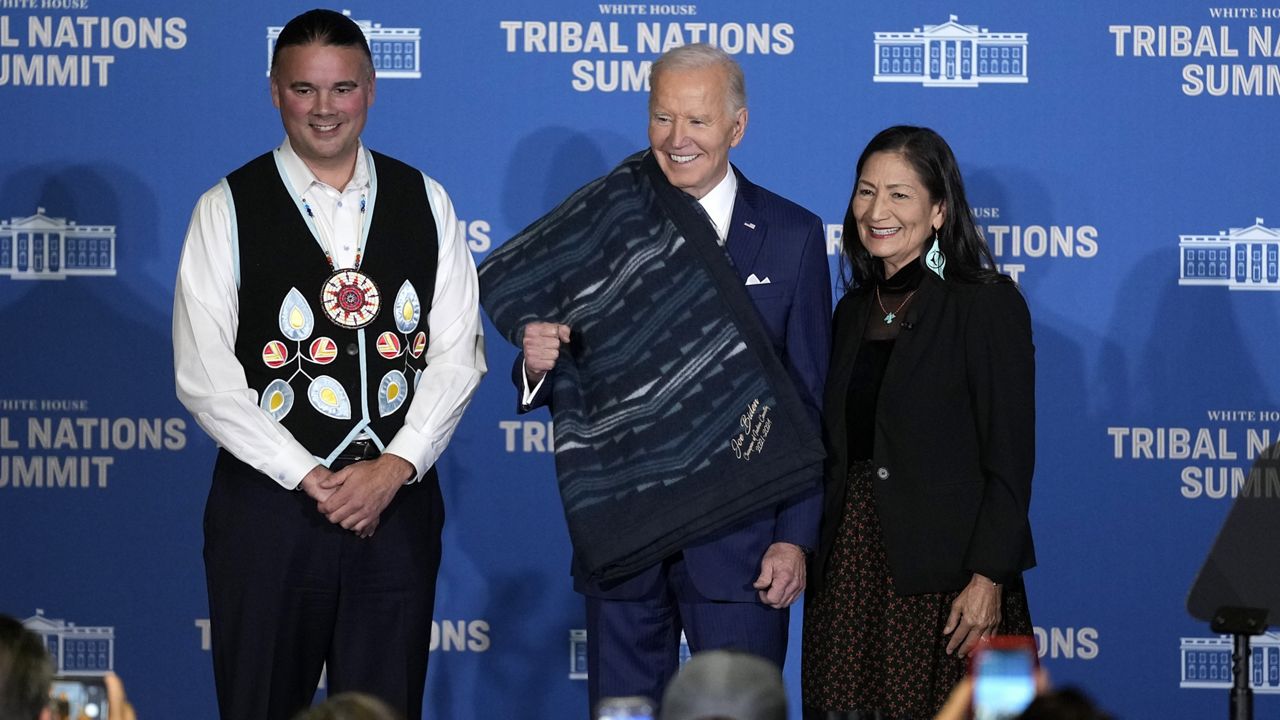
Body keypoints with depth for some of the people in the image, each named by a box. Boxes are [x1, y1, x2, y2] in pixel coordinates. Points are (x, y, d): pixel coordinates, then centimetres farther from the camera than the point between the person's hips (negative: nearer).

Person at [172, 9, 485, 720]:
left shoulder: (424, 201, 8)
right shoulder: (227, 209, 0)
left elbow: (458, 354, 5)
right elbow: (204, 375, -6)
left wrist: (394, 467, -8)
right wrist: (308, 478, -11)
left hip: (398, 498, 2)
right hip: (270, 500, -2)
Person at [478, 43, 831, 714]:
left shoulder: (791, 236, 2)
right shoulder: (598, 231, 5)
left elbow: (810, 399, 1)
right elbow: (561, 387, 9)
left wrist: (796, 537, -5)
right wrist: (538, 364, -15)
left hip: (739, 536, -2)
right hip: (622, 538, 2)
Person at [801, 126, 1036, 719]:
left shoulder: (987, 304, -6)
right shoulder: (854, 312, 14)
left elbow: (1009, 458, -11)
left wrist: (988, 580, -17)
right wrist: (809, 557, 9)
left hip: (943, 578, -6)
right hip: (849, 570, 6)